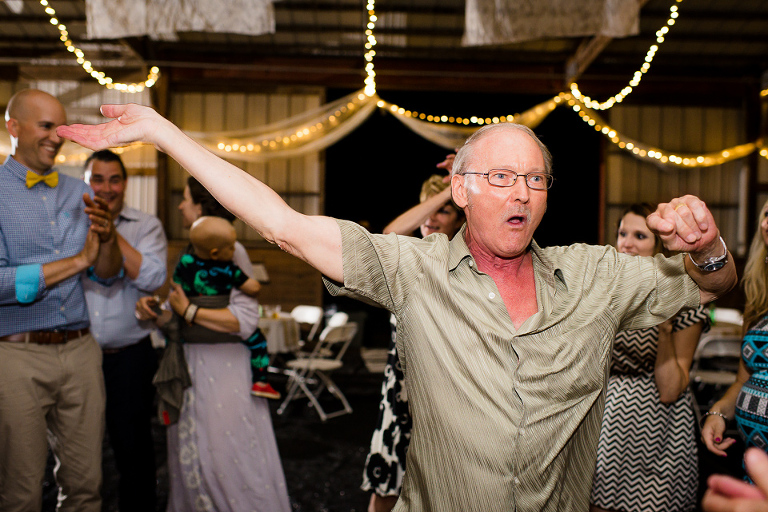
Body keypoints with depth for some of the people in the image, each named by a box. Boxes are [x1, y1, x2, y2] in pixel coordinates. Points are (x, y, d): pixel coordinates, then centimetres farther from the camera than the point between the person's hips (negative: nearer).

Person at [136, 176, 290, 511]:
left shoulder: (230, 252, -16)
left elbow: (245, 320, -24)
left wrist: (188, 311, -23)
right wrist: (153, 307, -1)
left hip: (223, 369, -9)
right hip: (193, 367, 9)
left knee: (226, 458, 0)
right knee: (191, 453, 17)